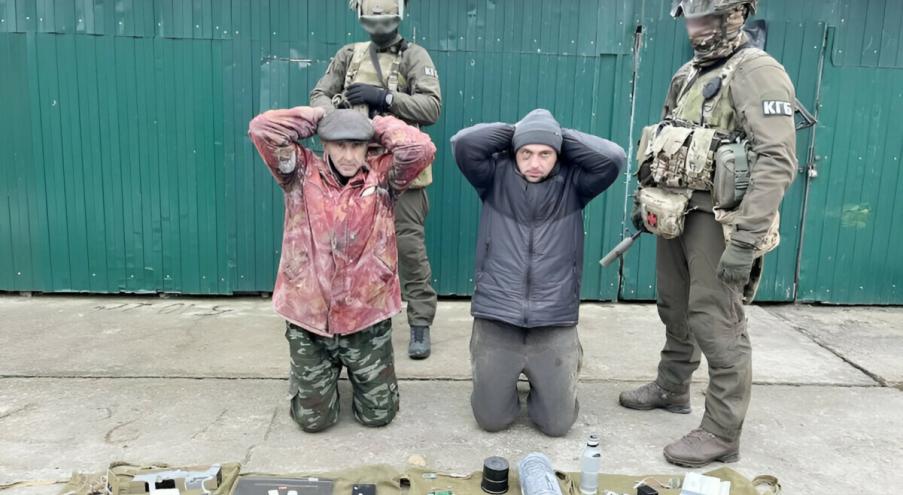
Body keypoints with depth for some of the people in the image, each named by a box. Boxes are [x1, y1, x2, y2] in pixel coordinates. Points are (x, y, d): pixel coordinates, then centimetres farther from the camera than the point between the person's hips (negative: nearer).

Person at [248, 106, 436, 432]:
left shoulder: (382, 176, -3)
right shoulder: (302, 173, -3)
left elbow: (420, 147, -19)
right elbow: (262, 129, -13)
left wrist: (377, 126, -3)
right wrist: (316, 117, -3)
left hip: (368, 318, 0)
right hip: (308, 318, 0)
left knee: (378, 414, 12)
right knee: (313, 419, 9)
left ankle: (360, 372, 44)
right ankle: (314, 376, 42)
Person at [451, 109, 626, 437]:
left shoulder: (572, 182, -1)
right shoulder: (496, 175, -2)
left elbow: (613, 158, -15)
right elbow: (463, 143, -16)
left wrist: (563, 137, -6)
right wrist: (512, 133, -6)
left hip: (555, 325, 1)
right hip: (496, 320, 0)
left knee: (557, 424, 6)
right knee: (491, 420, 8)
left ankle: (541, 380, 38)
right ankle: (505, 378, 41)